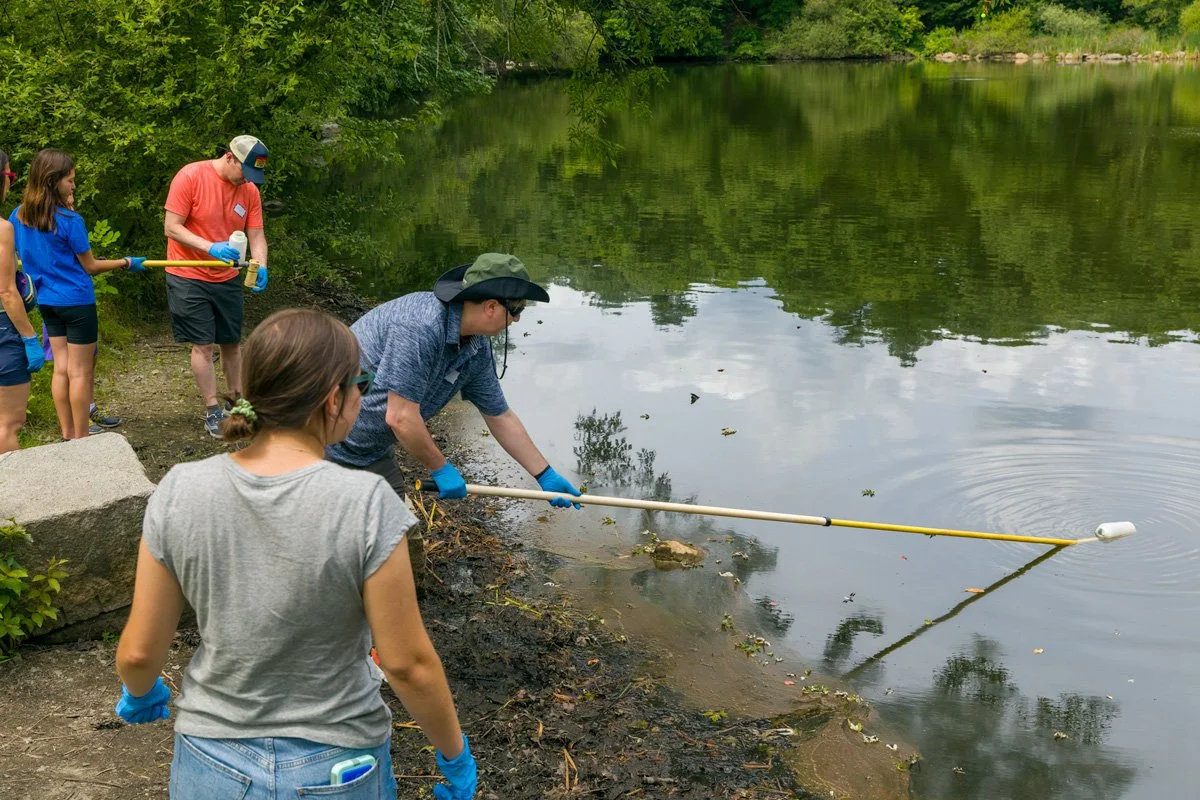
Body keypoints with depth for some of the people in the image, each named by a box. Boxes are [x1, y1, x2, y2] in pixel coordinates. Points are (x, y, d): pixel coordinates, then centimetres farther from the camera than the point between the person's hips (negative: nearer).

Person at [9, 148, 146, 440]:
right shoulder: (69, 220, -17)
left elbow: (26, 257, 13)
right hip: (76, 302, -7)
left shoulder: (18, 217, 1)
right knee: (80, 372, 3)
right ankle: (81, 438, 9)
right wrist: (127, 262, 3)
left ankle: (68, 433, 20)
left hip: (46, 302, 7)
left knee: (62, 368, 13)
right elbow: (90, 267, -8)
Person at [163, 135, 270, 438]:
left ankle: (237, 399, 29)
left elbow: (256, 236, -3)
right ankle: (212, 411, 9)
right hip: (189, 278, -5)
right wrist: (210, 247, -31)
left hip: (227, 278, 5)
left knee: (232, 343, 13)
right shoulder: (190, 177, -18)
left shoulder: (250, 190, -4)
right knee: (203, 346, -2)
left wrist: (261, 267, -24)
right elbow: (171, 228, -18)